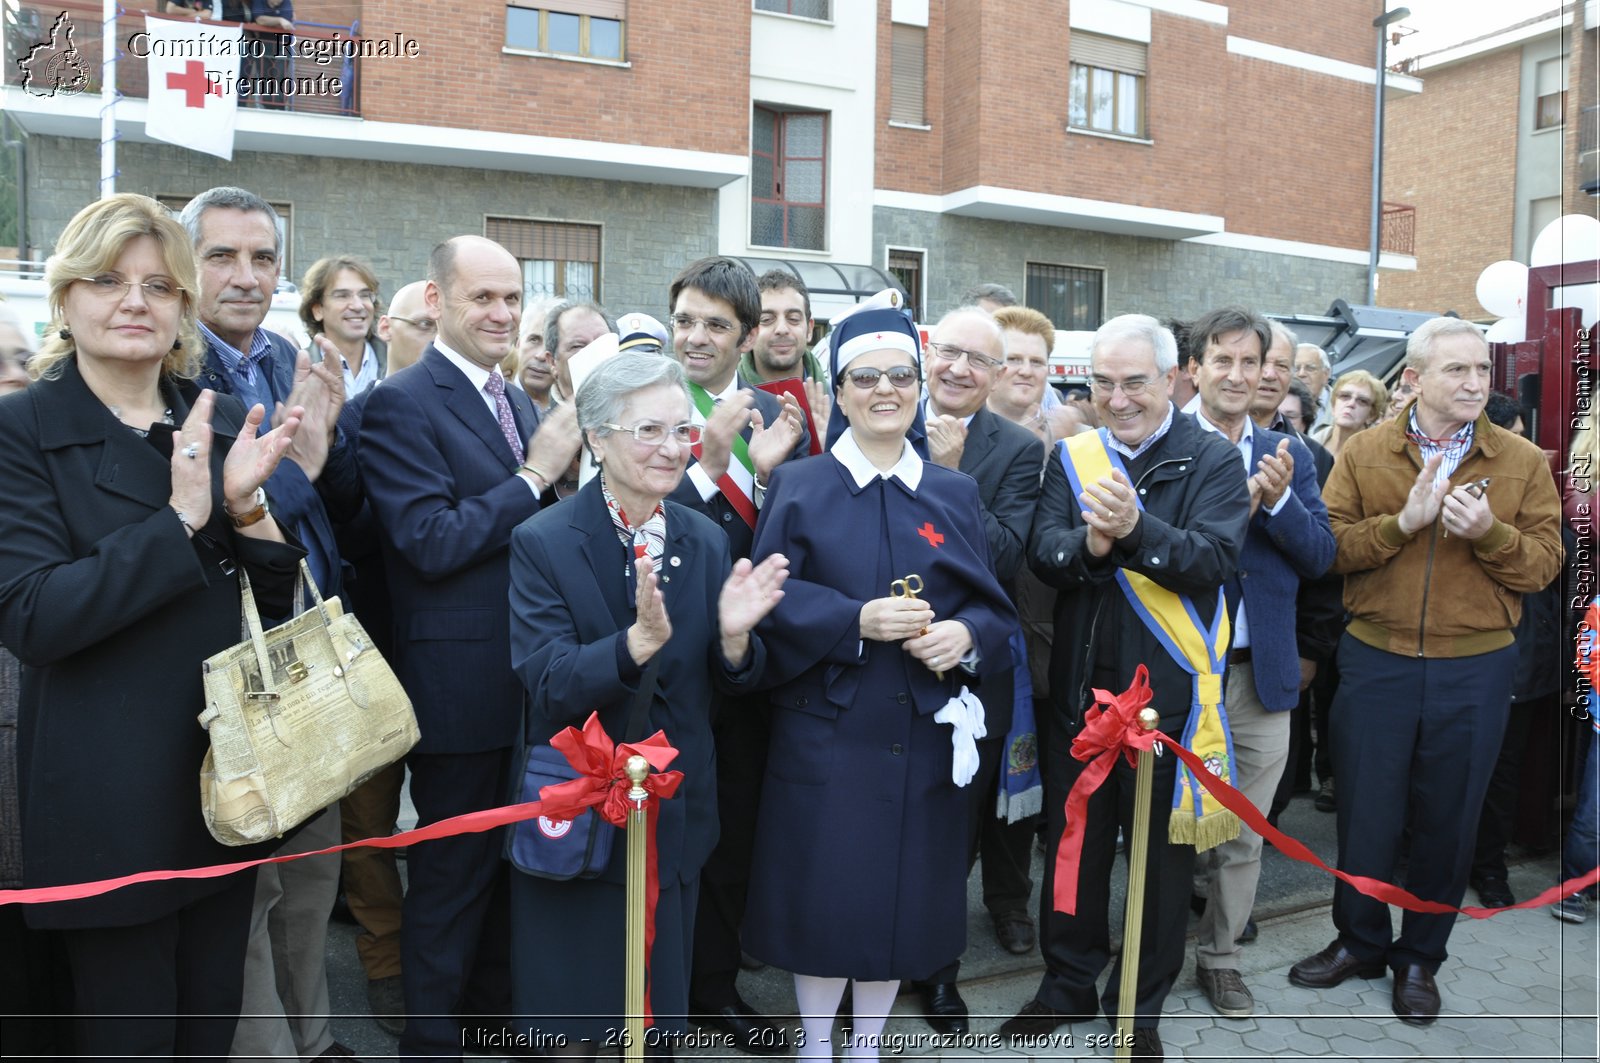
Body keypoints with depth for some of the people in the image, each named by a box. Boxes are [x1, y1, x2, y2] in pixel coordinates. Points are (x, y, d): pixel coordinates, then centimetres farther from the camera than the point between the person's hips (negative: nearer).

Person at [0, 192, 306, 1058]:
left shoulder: (225, 423, 4)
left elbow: (280, 597, 5)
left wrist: (246, 504, -13)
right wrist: (180, 519, -24)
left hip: (228, 781, 4)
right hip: (110, 800, -4)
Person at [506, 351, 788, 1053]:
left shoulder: (707, 542, -2)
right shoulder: (542, 543, -14)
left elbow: (731, 684, 0)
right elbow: (547, 687, -21)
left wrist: (734, 634, -23)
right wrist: (639, 640, -37)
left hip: (676, 811, 4)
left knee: (660, 1003, 22)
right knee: (574, 1014, 16)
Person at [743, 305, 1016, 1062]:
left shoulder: (956, 493, 8)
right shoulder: (798, 486, 0)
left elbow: (994, 605, 5)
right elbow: (770, 601, -8)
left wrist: (965, 635, -16)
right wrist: (857, 620, -21)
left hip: (924, 736, 3)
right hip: (825, 731, -2)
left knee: (902, 895, 11)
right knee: (823, 895, 4)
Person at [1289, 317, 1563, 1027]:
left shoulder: (1522, 462, 1)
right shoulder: (1364, 453, 0)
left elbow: (1543, 565, -2)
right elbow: (1328, 548, -7)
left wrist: (1489, 533, -20)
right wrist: (1404, 521, -19)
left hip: (1475, 670, 1)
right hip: (1376, 662, 0)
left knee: (1447, 820, 11)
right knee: (1366, 812, 10)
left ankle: (1420, 957, 31)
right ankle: (1359, 942, 31)